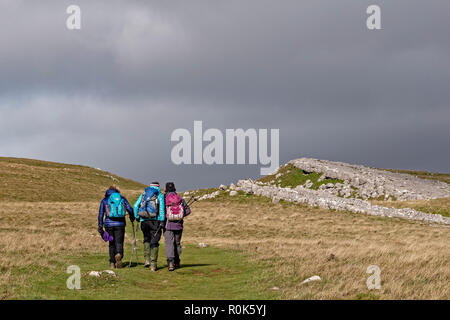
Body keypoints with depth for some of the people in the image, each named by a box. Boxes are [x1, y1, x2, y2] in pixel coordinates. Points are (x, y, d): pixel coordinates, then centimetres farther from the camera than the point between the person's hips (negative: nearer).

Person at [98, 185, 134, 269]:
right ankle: (119, 254, -28)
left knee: (112, 244, 14)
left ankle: (112, 263, 11)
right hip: (120, 224, -1)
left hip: (109, 224, 1)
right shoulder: (122, 198, 9)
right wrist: (132, 218, 18)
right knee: (119, 242, 3)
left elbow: (101, 214, 5)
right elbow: (130, 209, -1)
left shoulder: (105, 200, 9)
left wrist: (100, 227, 6)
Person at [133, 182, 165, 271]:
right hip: (155, 220, -3)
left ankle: (147, 260, 9)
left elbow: (136, 206, 4)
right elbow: (161, 208, -7)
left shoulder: (143, 194, 15)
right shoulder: (160, 195, 6)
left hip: (144, 220, 3)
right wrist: (162, 221, -9)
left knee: (146, 239, 23)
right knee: (154, 242, 2)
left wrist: (137, 217, 11)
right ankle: (153, 265, -2)